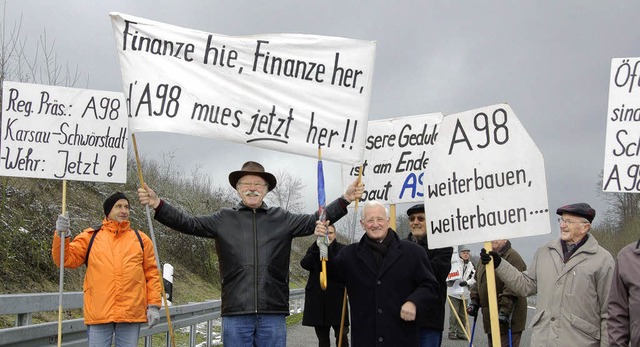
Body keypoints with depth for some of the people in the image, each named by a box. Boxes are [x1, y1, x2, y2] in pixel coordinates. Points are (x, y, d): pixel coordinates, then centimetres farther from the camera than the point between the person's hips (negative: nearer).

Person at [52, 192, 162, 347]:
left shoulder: (141, 239, 12)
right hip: (98, 314, -1)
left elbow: (152, 273, 11)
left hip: (131, 314, 1)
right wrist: (62, 235, -15)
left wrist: (153, 305, 2)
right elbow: (67, 259, 2)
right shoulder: (90, 236, 10)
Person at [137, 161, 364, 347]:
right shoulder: (224, 219, 8)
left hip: (273, 315, 1)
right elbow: (189, 223, 2)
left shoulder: (282, 219, 11)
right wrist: (158, 204, -10)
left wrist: (346, 199, -3)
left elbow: (314, 221, 6)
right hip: (236, 314, 0)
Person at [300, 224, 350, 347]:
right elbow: (304, 264, -8)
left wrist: (327, 250, -22)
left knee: (342, 336, -6)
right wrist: (317, 246, -21)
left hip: (336, 297, -3)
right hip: (317, 299, 3)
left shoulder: (342, 249, 2)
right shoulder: (313, 249, 10)